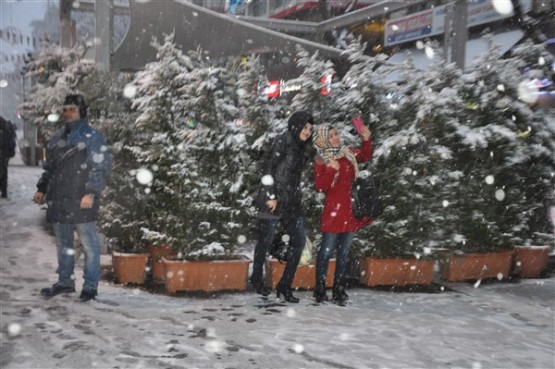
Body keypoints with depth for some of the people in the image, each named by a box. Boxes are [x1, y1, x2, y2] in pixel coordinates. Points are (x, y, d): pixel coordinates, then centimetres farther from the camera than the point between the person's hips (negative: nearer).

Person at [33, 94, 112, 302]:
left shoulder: (92, 137, -5)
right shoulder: (57, 138, 16)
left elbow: (102, 168, -11)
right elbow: (49, 167, 24)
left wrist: (91, 193, -18)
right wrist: (42, 189, 15)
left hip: (81, 202, -7)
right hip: (59, 201, 7)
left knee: (88, 244, -1)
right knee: (63, 243, 15)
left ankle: (90, 285, 7)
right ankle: (65, 281, 26)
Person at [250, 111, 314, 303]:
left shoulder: (301, 148, 15)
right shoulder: (282, 141, -7)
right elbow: (268, 169, -13)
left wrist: (297, 197, 13)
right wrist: (271, 196, -15)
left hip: (292, 202, 8)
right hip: (273, 200, -7)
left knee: (299, 240, 1)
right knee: (266, 240, 3)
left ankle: (285, 285, 7)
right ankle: (256, 279, 23)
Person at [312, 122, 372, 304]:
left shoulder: (348, 153, 10)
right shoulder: (321, 160, -5)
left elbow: (365, 156, 24)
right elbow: (320, 187, -10)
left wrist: (366, 140, 8)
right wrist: (331, 170, -22)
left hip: (351, 210, 6)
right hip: (333, 210, -6)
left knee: (344, 252, 10)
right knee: (327, 250, -2)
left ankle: (339, 290, 18)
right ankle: (320, 291, 6)